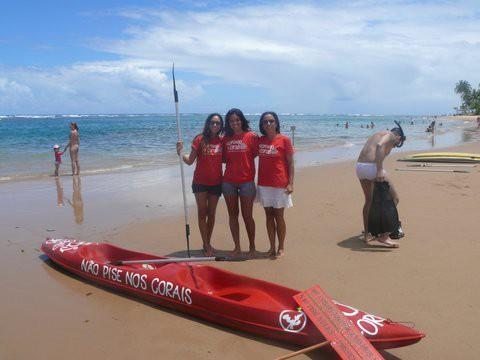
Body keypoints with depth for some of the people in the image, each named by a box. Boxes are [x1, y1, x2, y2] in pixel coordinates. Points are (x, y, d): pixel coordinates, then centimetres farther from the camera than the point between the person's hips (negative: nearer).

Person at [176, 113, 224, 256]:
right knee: (202, 213, 3)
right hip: (200, 182, -3)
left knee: (211, 213, 11)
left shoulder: (222, 141, 2)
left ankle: (208, 243, 23)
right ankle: (206, 246, 10)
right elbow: (190, 161, -8)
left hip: (216, 182, 3)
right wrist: (180, 152, -25)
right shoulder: (200, 139, -7)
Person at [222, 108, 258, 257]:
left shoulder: (251, 136, -3)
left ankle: (252, 247, 18)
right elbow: (224, 159, 12)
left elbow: (257, 154, -1)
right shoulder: (226, 139, 8)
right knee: (233, 215, 9)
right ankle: (237, 247, 21)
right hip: (228, 182, 4)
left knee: (247, 216, 3)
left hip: (246, 181, -4)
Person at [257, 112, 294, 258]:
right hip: (264, 184, 4)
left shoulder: (284, 140, -5)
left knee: (279, 216, 3)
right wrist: (258, 181, 5)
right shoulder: (260, 141, 7)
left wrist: (290, 183, -11)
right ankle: (272, 247, 20)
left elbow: (290, 163, -4)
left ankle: (281, 248, 16)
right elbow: (260, 161, 12)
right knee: (269, 216, 9)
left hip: (279, 184, -4)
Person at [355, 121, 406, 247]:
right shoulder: (391, 135, 4)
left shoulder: (377, 134, 29)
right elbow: (379, 146, -19)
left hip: (359, 166, 8)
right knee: (394, 198, 7)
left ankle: (366, 235, 30)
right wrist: (379, 170, -25)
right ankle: (384, 235, 5)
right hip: (372, 167, -8)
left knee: (369, 200, 24)